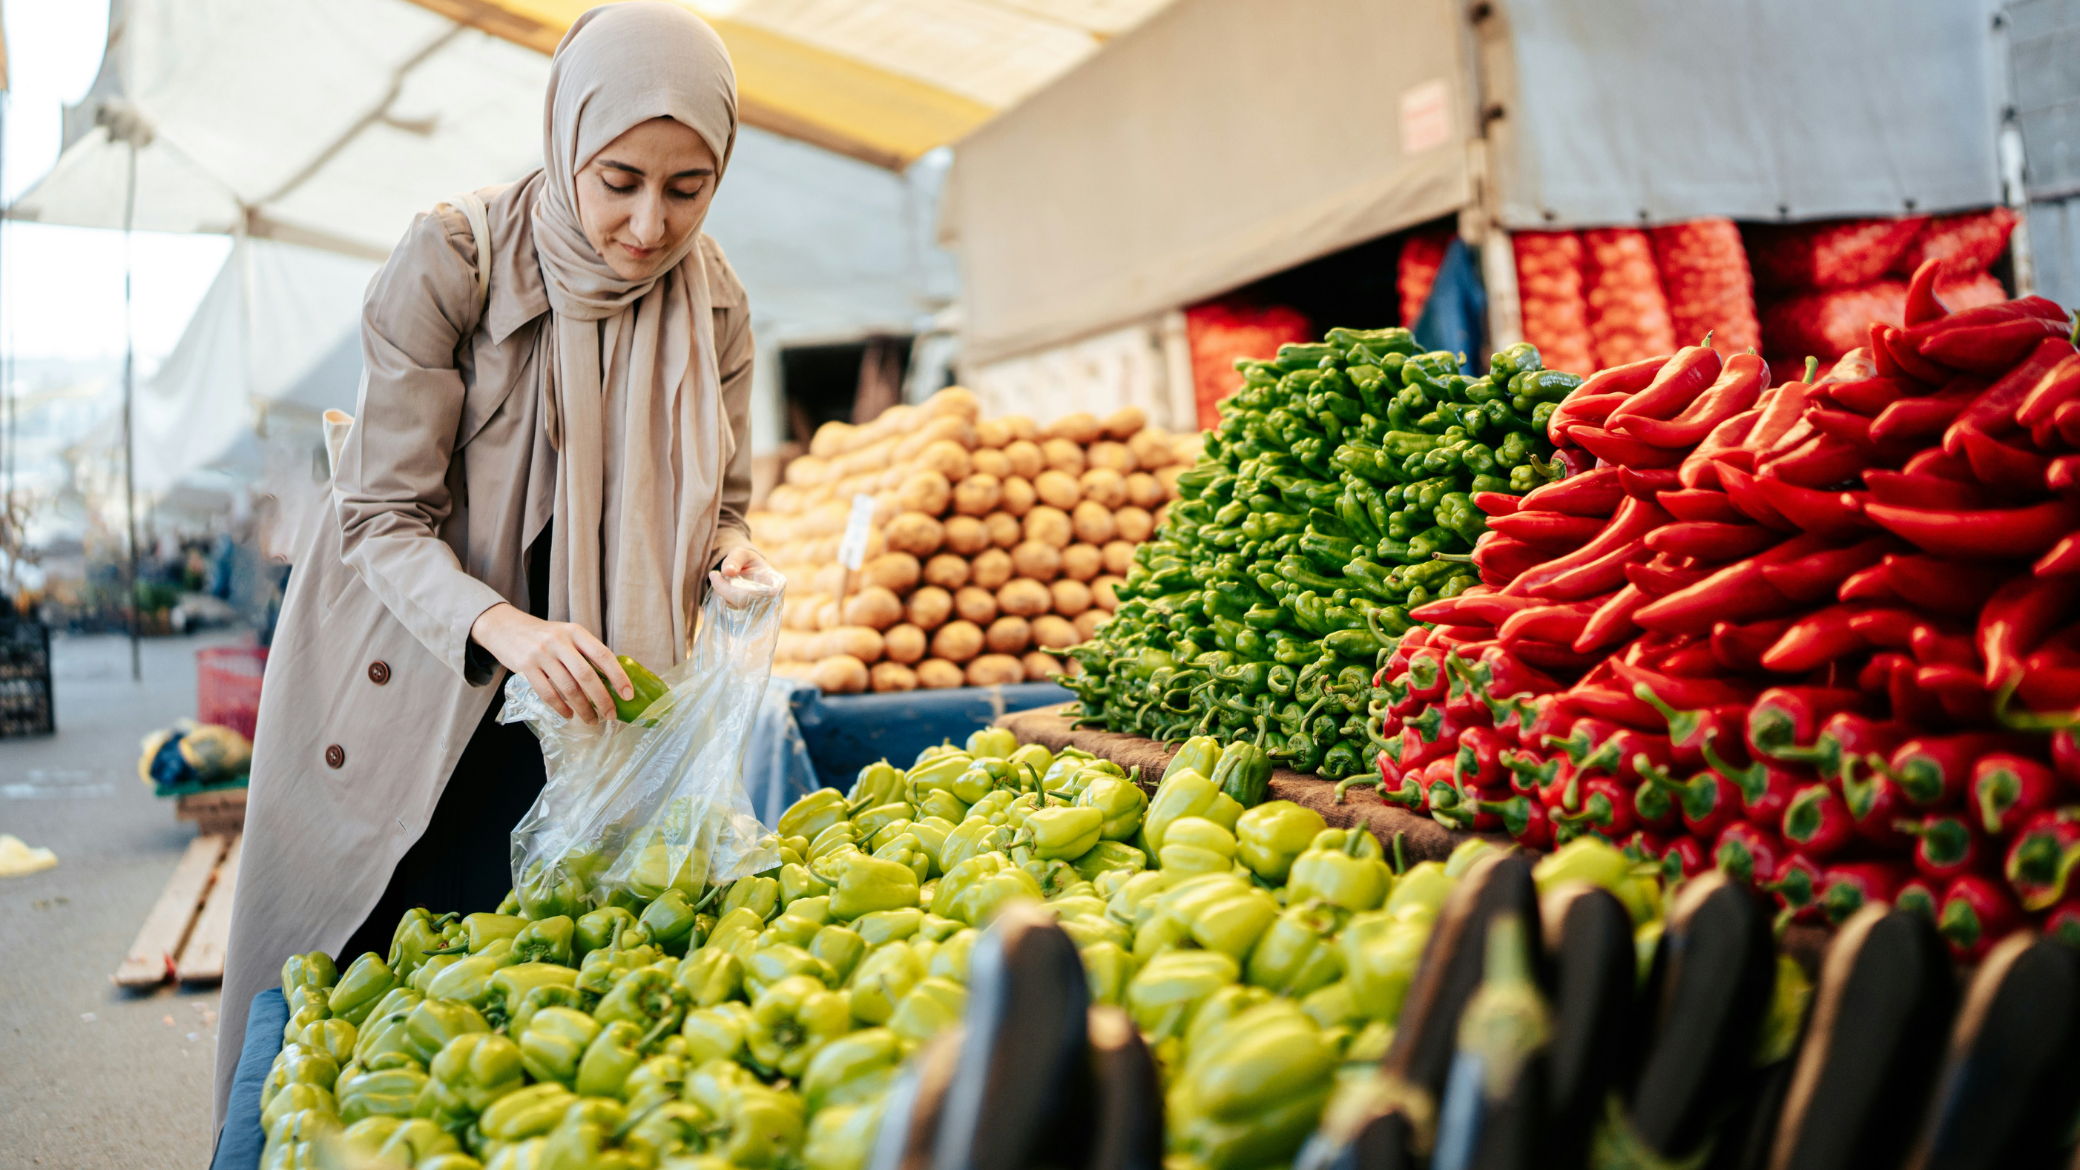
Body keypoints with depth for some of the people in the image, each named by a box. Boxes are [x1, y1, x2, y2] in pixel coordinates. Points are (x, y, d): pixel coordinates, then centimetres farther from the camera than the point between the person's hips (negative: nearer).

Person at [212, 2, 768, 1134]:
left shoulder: (711, 301, -5)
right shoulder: (450, 263, -17)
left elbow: (717, 504, 6)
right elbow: (386, 520, -16)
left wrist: (730, 557, -19)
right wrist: (499, 625, -35)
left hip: (571, 703, 3)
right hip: (404, 691, -3)